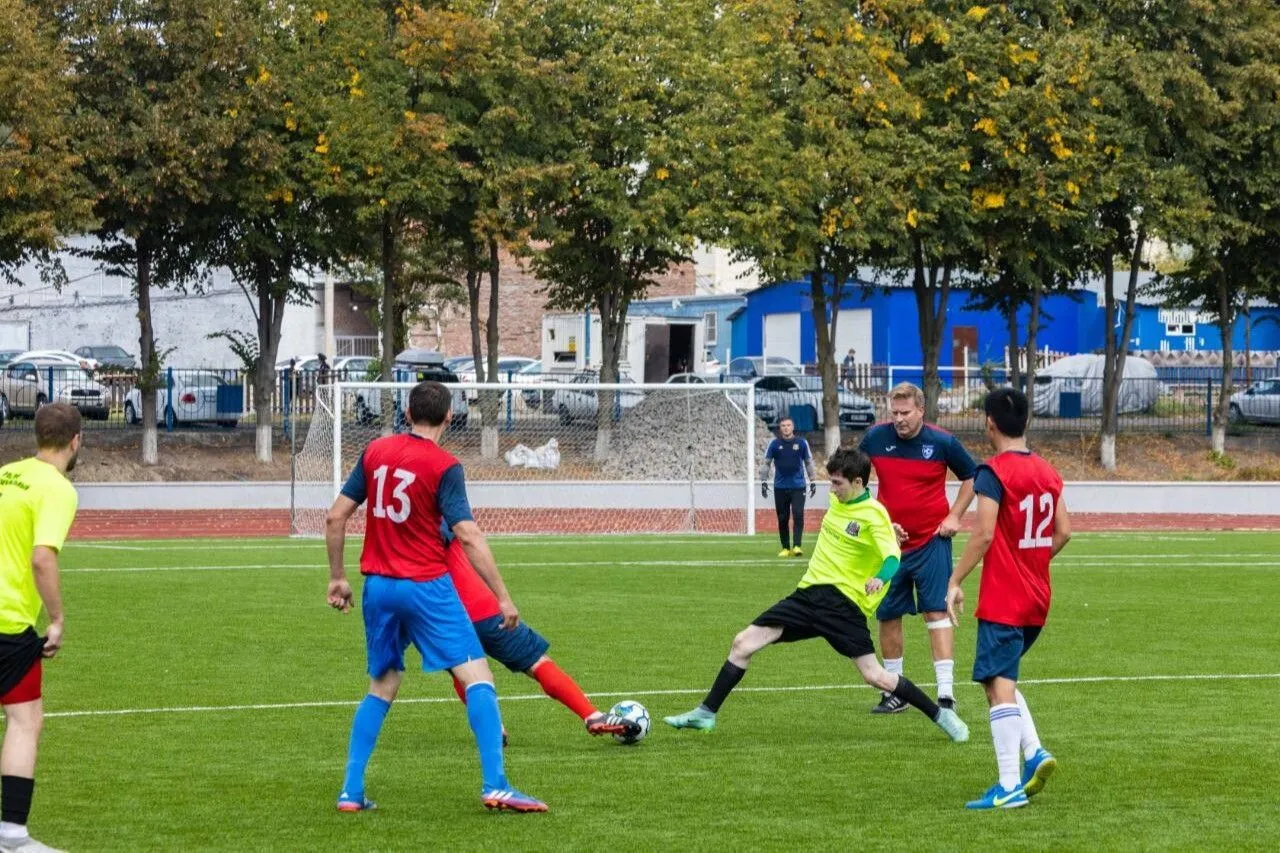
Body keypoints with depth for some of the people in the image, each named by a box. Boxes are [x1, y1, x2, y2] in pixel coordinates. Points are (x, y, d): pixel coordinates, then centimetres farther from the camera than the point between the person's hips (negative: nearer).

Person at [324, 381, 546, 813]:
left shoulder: (375, 451, 6)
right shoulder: (444, 467, -9)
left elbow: (336, 517, 8)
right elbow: (469, 536, -15)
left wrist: (337, 577, 18)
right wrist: (503, 598, -12)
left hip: (378, 586, 6)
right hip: (427, 586, -6)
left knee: (382, 688, 17)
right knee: (478, 678, -3)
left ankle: (351, 791, 10)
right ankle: (495, 786, -15)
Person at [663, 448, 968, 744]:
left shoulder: (874, 514, -13)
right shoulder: (837, 500, 8)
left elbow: (893, 558, -26)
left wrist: (880, 578, -42)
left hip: (843, 601, -7)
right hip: (809, 594, 7)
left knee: (875, 676, -12)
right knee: (743, 643, -1)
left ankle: (941, 715, 5)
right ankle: (706, 713, 8)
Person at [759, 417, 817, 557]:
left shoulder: (801, 443, 3)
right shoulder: (774, 444, 3)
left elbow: (809, 462, 12)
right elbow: (766, 463, 8)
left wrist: (813, 481, 9)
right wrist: (763, 482, 1)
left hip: (798, 486, -1)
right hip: (780, 487, 1)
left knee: (798, 515, -14)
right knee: (783, 519, 3)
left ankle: (797, 546, -14)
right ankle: (785, 548, 12)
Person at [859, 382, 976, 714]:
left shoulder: (942, 443, -9)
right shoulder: (875, 438, -4)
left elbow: (971, 477, 6)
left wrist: (954, 516, -2)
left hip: (931, 541, -3)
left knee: (937, 612, -10)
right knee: (888, 615, 8)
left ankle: (946, 693, -12)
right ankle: (894, 693, 21)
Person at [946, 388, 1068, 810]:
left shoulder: (994, 472, -13)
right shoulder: (1048, 472, 9)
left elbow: (984, 534, -19)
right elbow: (1063, 532, 10)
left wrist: (955, 582, -13)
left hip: (1002, 601, -8)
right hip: (1037, 600, 8)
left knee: (999, 687, -7)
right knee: (1003, 678, 21)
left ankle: (1009, 786, -11)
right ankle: (1034, 753, 4)